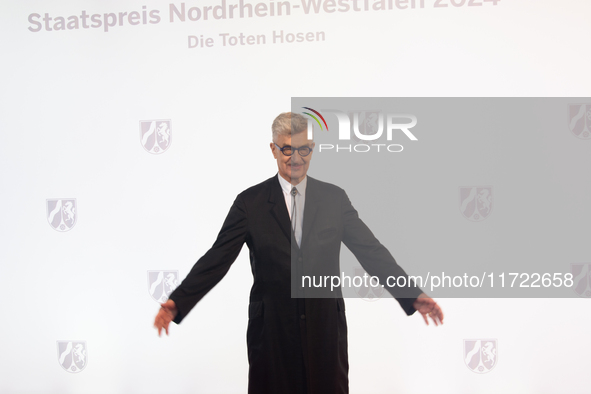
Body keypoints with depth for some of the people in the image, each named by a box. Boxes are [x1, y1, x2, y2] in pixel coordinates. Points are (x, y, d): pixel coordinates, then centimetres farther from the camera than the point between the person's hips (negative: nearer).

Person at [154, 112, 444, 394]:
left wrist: (412, 295, -8)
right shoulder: (250, 202, 0)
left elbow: (371, 251, 1)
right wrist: (178, 302, -15)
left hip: (326, 328, 1)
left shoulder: (334, 198, 4)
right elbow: (217, 258, -4)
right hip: (272, 329, -1)